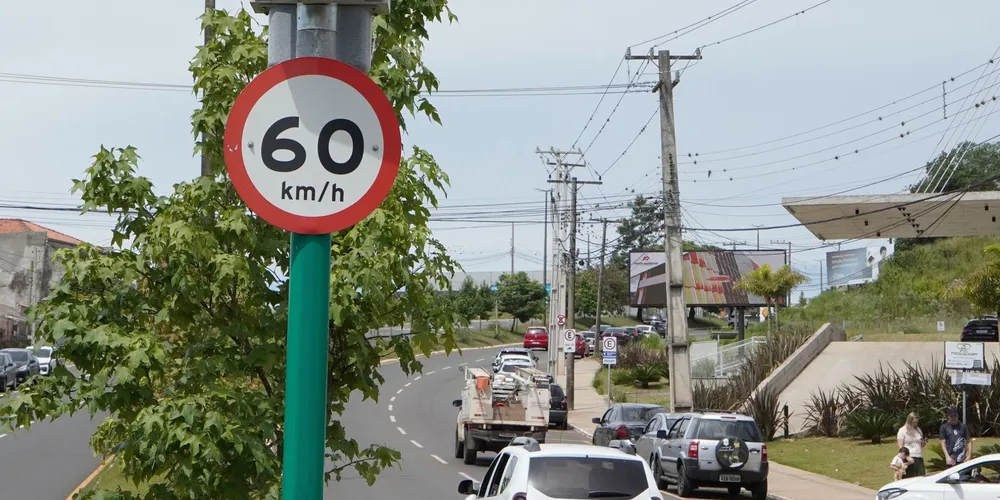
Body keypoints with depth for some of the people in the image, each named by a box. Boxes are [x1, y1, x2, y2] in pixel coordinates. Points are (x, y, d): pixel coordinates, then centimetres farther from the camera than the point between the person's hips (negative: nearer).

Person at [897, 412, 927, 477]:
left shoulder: (918, 430, 17)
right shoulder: (902, 430, 0)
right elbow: (900, 446, -5)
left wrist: (924, 442, 3)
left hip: (919, 457, 6)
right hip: (909, 458, -6)